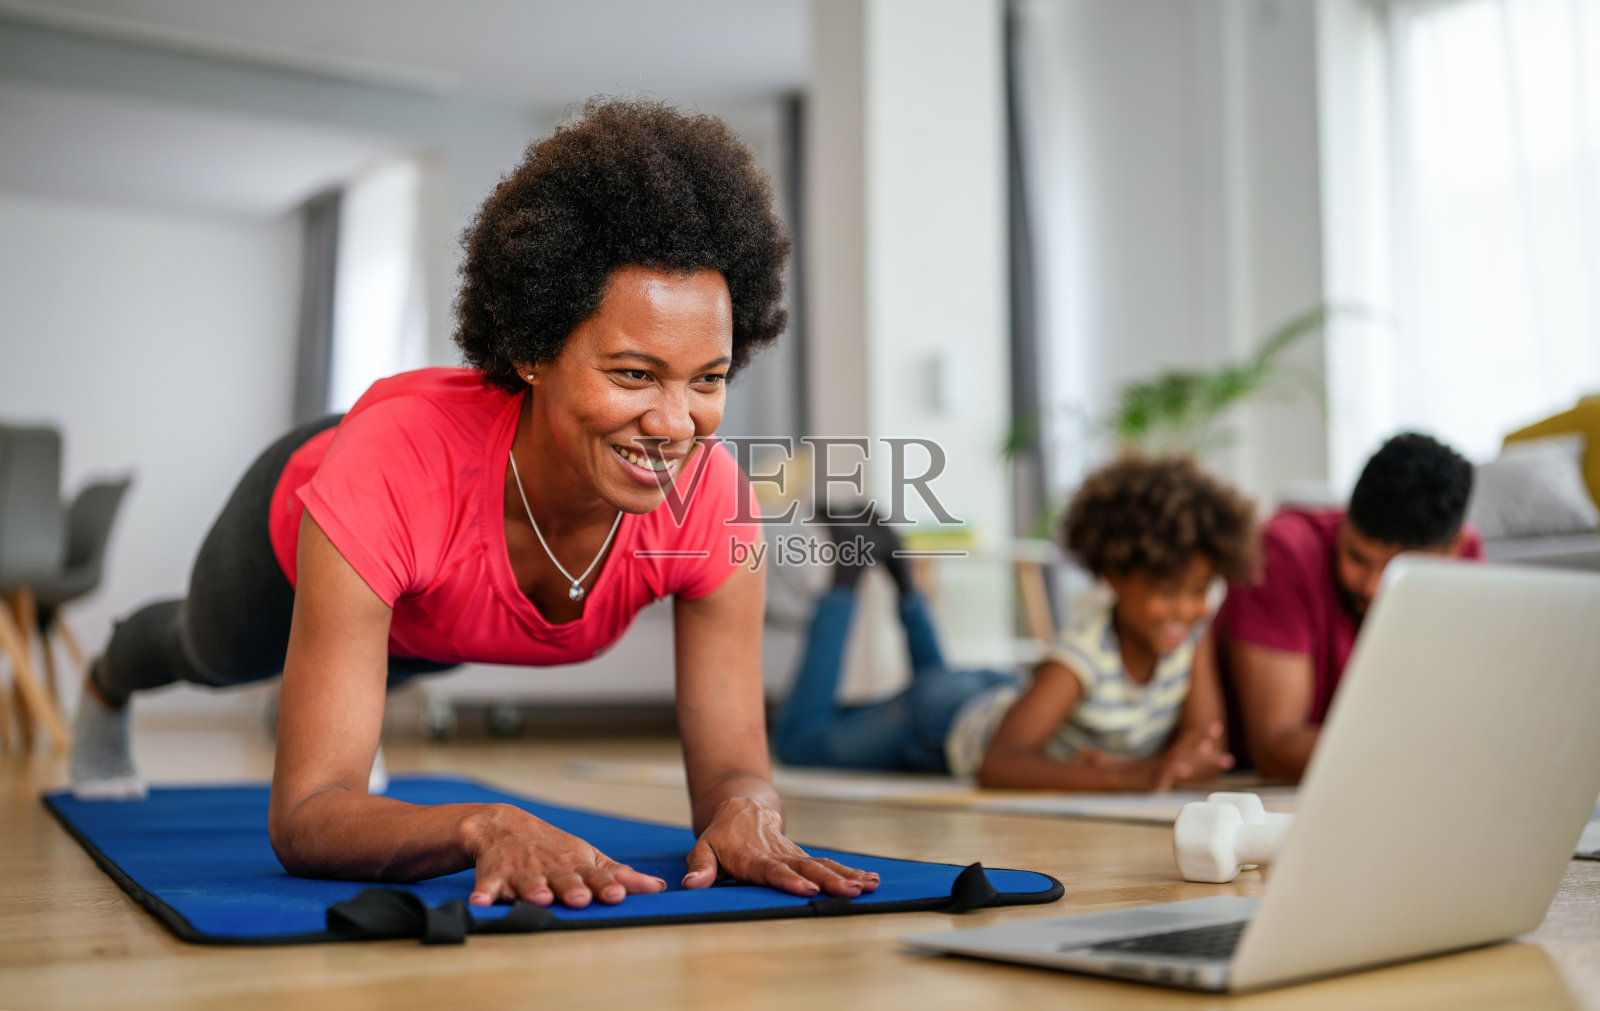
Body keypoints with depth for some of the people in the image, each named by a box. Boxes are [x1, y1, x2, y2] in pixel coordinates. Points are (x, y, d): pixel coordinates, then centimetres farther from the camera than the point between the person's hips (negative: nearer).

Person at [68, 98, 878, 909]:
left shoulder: (712, 500, -41)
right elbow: (304, 817, -48)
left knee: (395, 665, 37)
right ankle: (107, 687, 71)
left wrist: (745, 812, -56)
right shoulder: (389, 470, -50)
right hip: (297, 538, -2)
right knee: (217, 654, 34)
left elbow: (731, 773, -33)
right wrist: (487, 828, -67)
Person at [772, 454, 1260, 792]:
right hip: (951, 716, -6)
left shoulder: (1191, 635, -25)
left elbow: (1209, 743, -23)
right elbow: (996, 764, -51)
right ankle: (850, 568, 22)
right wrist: (1125, 776, -63)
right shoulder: (1085, 654, -43)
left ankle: (903, 584, 52)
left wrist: (1161, 764, -45)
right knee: (799, 738, 17)